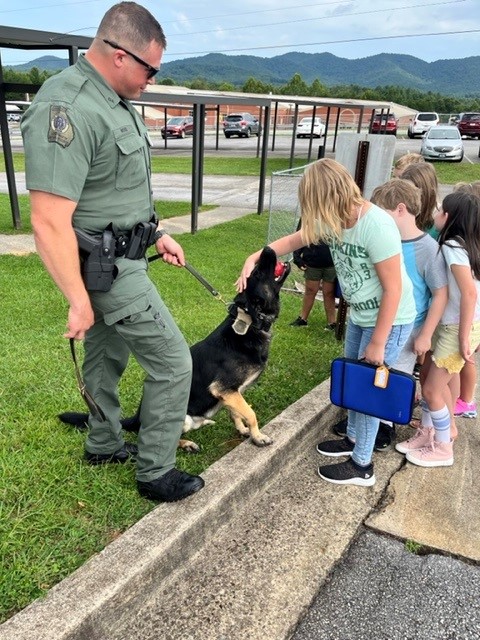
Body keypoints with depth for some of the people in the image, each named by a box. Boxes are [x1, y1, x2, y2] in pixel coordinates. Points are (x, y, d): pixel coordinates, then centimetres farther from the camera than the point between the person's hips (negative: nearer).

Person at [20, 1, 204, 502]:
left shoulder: (113, 100, 7)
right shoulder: (67, 110, -25)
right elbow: (49, 224, -27)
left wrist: (158, 234, 20)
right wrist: (79, 302, -21)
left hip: (118, 259, 10)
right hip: (106, 268, -10)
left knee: (107, 356, 22)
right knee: (173, 363, -1)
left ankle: (103, 445, 43)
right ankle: (156, 474, 17)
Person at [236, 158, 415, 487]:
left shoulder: (376, 226, -30)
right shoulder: (335, 220, -6)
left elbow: (393, 289, -26)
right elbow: (295, 239, 8)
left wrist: (377, 343, -20)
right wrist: (255, 258, -3)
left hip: (390, 320, -8)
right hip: (360, 314, 8)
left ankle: (362, 466, 18)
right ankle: (353, 438, 42)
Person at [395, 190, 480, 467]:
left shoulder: (452, 246, -18)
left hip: (458, 328, -9)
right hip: (448, 325, 9)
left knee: (432, 389, 2)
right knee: (434, 381, 18)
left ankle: (443, 449, 18)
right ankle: (429, 432, 32)